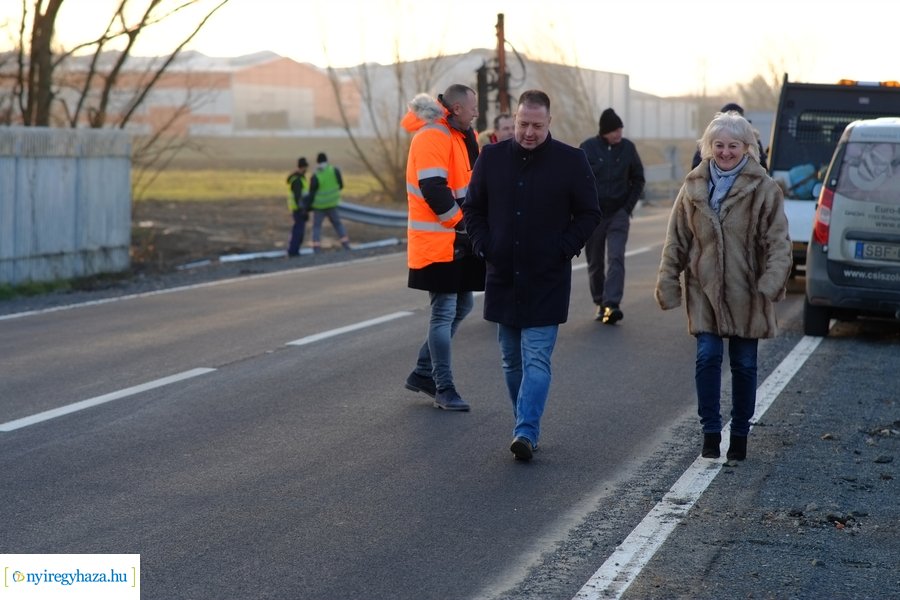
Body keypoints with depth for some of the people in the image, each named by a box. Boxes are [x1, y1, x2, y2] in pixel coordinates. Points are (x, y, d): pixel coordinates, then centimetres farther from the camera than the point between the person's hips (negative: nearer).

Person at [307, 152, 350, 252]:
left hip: (319, 206, -3)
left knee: (317, 226, 8)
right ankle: (346, 245, 14)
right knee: (337, 223, 19)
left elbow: (312, 194, -14)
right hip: (332, 203, 3)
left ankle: (316, 249, -3)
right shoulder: (335, 171, -11)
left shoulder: (315, 177, -20)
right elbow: (340, 185, 1)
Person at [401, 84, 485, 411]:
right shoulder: (432, 138, -16)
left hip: (459, 239, 10)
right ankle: (444, 389, 4)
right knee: (444, 312, -5)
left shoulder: (461, 136, 16)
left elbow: (470, 184, 22)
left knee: (462, 305, 15)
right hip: (437, 242, -10)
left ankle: (423, 374, 25)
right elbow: (433, 190, -23)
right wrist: (461, 223, -15)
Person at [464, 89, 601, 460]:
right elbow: (473, 208, 13)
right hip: (503, 277, 4)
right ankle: (527, 428, 21)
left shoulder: (571, 161, -4)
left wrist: (564, 249, -8)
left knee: (537, 359, -10)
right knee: (512, 360, 11)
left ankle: (526, 432, -14)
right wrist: (482, 246, 1)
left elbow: (589, 214, 3)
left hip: (547, 280, -4)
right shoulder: (492, 158, 4)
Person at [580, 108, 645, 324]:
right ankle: (600, 303, 20)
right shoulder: (588, 148, -5)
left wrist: (629, 206, -1)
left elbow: (638, 179, 9)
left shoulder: (627, 147, 0)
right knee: (595, 262, 7)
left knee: (615, 259, -13)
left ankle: (611, 304, -20)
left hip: (619, 214, 0)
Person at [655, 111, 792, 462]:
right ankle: (710, 432, 4)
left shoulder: (764, 189, -5)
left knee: (744, 365, 7)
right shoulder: (694, 187, 3)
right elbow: (676, 240, 7)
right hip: (705, 291, 1)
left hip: (746, 294, -1)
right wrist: (668, 281, 1)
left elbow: (778, 241, -8)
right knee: (708, 357, -7)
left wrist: (772, 282, -21)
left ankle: (740, 434, 21)